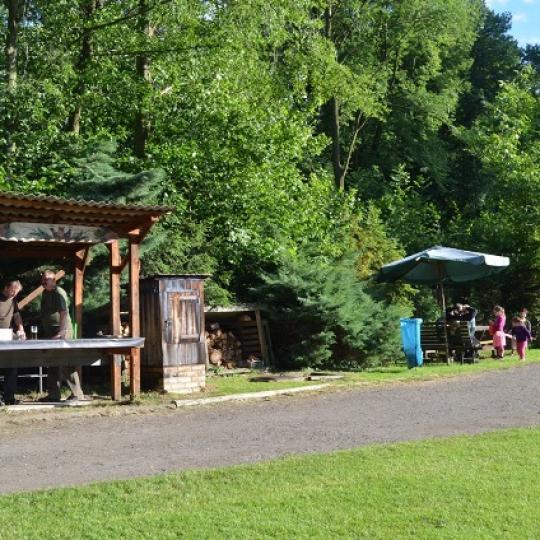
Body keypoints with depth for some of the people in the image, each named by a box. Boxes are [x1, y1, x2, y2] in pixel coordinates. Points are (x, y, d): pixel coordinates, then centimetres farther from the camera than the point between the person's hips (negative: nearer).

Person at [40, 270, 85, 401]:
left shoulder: (59, 293, -12)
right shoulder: (45, 293, 15)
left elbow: (64, 314, -20)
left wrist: (60, 333, -27)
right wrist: (44, 333, 17)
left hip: (62, 332, -9)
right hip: (49, 333, 9)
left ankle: (77, 394, -4)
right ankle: (53, 395, 18)